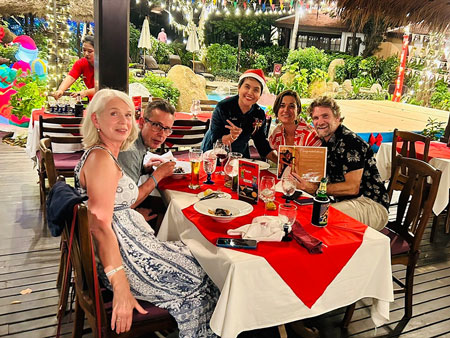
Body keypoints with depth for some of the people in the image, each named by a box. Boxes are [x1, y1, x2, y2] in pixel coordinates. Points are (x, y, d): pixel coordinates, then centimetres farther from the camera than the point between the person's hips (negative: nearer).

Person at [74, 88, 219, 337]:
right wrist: (121, 289, -28)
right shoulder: (101, 159, -20)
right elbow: (101, 226, -27)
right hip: (120, 257, -10)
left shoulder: (105, 155, 11)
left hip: (128, 244, 10)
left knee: (194, 260, 14)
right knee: (196, 279, 2)